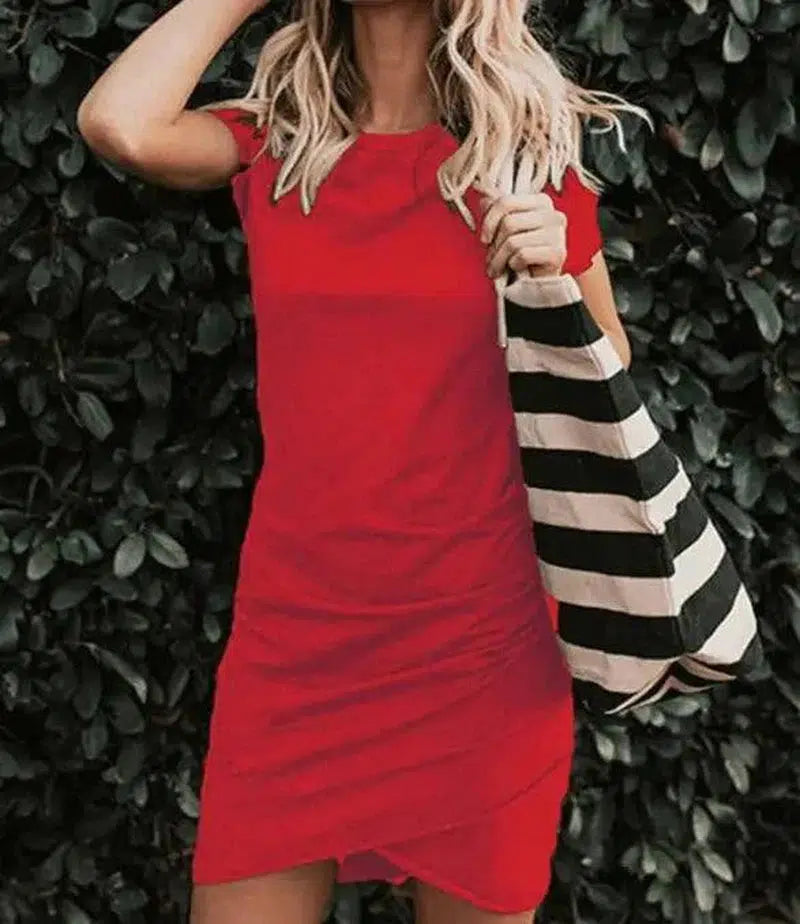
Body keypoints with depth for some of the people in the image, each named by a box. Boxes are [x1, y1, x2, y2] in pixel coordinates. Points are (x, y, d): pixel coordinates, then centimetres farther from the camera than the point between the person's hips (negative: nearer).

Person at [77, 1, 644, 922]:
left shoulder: (528, 158, 1)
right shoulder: (272, 143, 5)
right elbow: (119, 126, -15)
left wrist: (554, 283, -11)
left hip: (478, 644, -1)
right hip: (293, 643, 1)